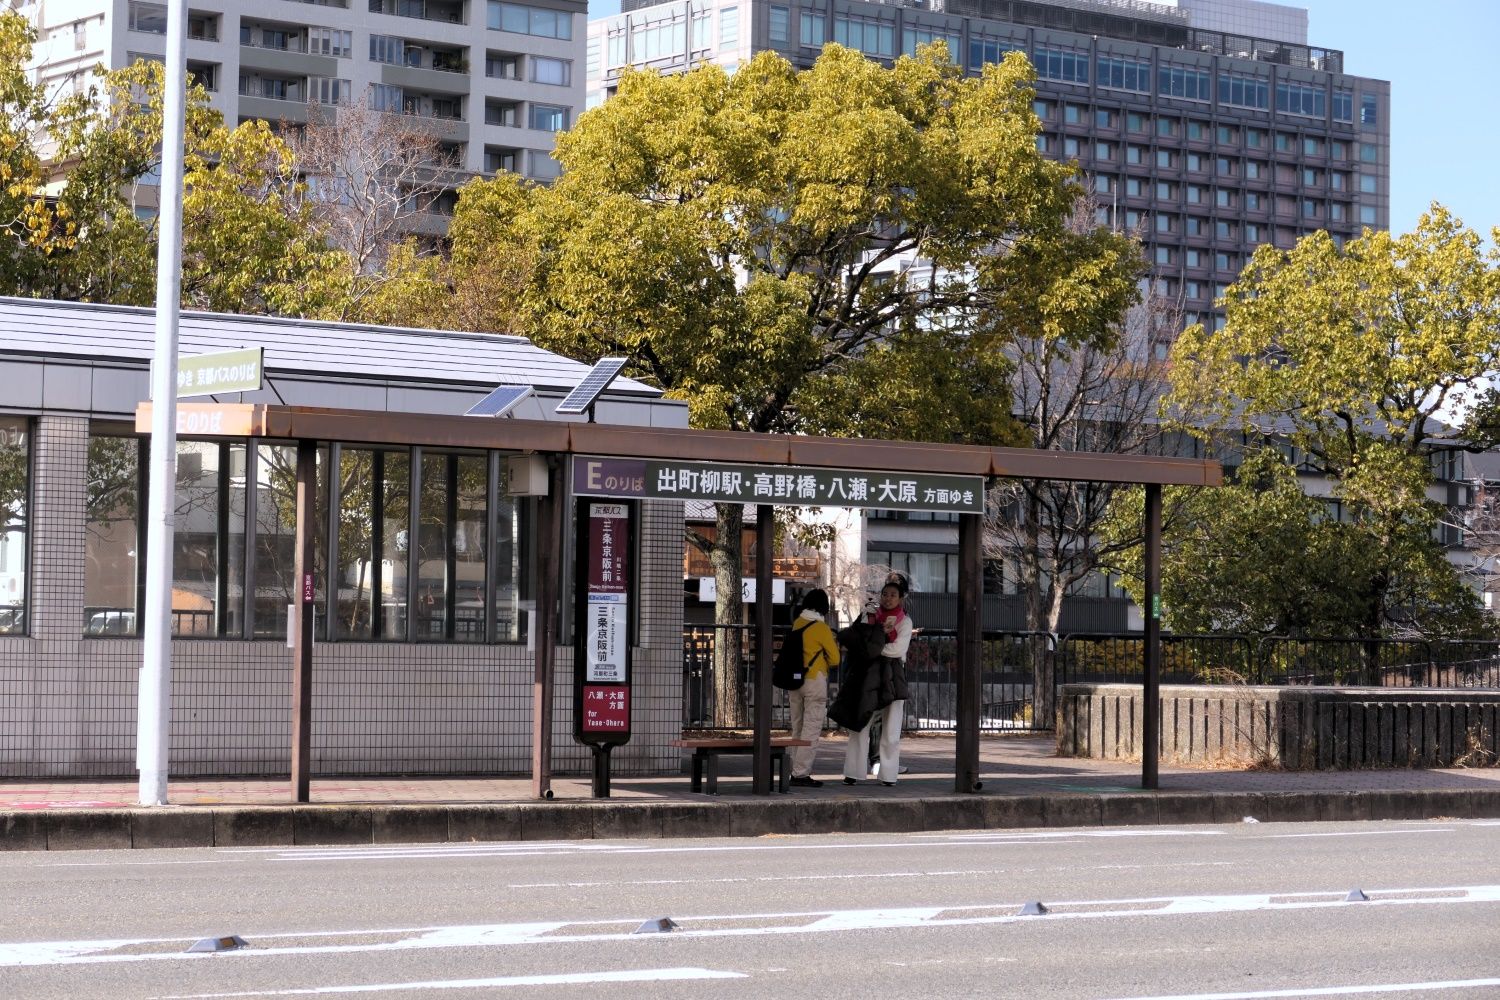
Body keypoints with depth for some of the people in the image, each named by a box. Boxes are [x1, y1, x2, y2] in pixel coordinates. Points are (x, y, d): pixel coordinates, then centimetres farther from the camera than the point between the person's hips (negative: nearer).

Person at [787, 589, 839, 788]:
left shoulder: (797, 624, 5)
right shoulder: (821, 628, -11)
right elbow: (834, 659, -5)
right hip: (814, 681, -6)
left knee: (798, 728, 15)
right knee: (812, 728, -4)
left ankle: (797, 770, 17)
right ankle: (801, 773, -8)